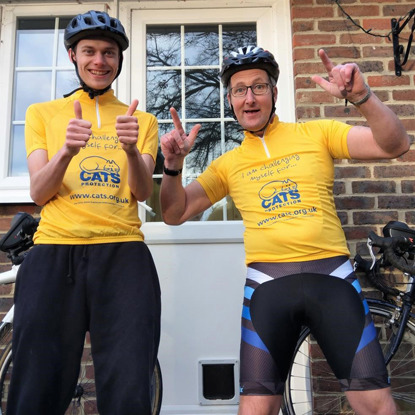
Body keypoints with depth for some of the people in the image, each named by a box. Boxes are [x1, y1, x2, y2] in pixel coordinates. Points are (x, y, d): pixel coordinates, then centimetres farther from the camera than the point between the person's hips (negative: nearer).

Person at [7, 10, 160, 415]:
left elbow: (142, 192, 2)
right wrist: (66, 151, -16)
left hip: (122, 252, 0)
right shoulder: (42, 113, 16)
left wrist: (131, 150, -19)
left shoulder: (141, 120, 16)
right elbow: (39, 192, 4)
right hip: (54, 250, 1)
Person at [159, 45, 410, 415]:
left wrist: (361, 95, -16)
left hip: (332, 276, 0)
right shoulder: (228, 164, 13)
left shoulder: (317, 133, 9)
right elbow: (175, 214, 10)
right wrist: (173, 165, -7)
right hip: (267, 284, 1)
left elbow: (394, 145, 0)